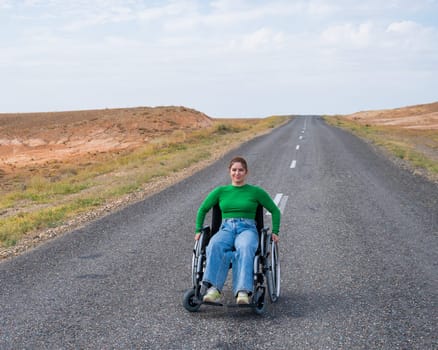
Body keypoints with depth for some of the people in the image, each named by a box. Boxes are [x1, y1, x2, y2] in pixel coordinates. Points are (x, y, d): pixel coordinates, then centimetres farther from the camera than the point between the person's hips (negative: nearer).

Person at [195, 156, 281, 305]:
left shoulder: (256, 192, 12)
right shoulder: (221, 191, 17)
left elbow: (275, 210, 18)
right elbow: (203, 209, 27)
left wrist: (275, 232, 8)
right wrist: (198, 230, 16)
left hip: (247, 229, -1)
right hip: (226, 229, 2)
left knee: (244, 249, -40)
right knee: (214, 246, -37)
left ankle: (243, 292, -55)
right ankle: (214, 289, -50)